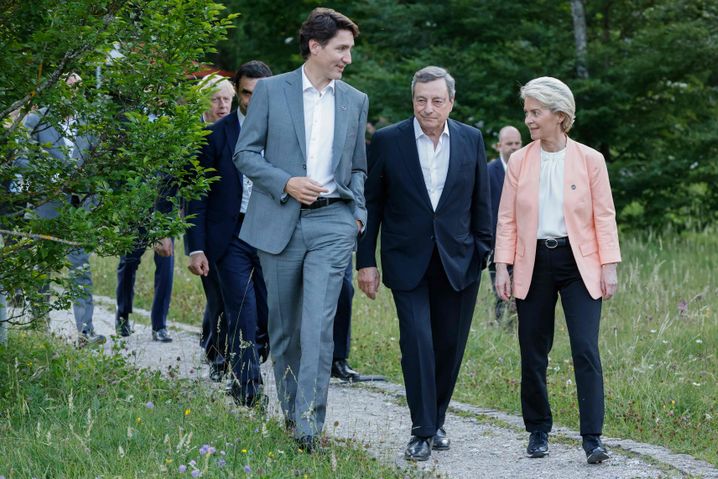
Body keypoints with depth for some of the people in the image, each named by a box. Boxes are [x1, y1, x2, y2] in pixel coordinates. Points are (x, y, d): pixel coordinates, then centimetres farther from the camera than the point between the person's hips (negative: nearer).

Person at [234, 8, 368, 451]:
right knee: (283, 326, 8)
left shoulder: (356, 101, 11)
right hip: (279, 221, 0)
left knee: (318, 325, -12)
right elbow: (245, 152, 2)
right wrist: (285, 183, -12)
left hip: (333, 222, 0)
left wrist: (359, 213, 5)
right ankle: (290, 410, 23)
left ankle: (309, 425, -15)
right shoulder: (271, 90, 2)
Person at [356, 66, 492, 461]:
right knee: (417, 341, -12)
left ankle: (437, 420, 24)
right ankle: (422, 431, -6)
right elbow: (371, 204, 1)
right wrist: (366, 262, -2)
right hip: (408, 262, -2)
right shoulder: (388, 141, -3)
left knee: (449, 347, 7)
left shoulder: (471, 140, 3)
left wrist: (483, 252, 5)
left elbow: (480, 203, 10)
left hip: (457, 262, 2)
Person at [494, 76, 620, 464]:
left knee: (586, 349, -11)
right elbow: (507, 219, 6)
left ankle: (592, 438, -10)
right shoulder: (519, 162, 5)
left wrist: (609, 266, -6)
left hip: (578, 263, -2)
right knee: (533, 353, 6)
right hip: (534, 264, 2)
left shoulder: (590, 160, 0)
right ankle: (538, 432, 20)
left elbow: (604, 216, 0)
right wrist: (502, 267, -1)